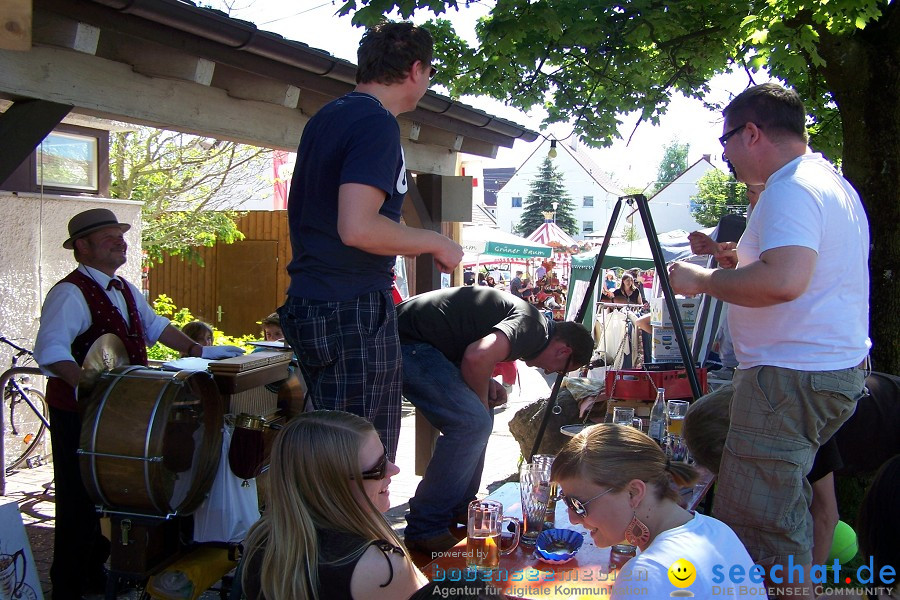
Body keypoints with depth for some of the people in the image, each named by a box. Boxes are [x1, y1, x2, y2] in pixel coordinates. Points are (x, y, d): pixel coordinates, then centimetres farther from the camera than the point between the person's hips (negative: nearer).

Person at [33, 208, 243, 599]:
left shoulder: (123, 289, 11)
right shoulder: (70, 294, -19)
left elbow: (153, 325, 20)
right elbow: (51, 349, -32)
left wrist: (199, 351, 12)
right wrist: (87, 386, -47)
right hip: (79, 412, -9)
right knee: (81, 501, 2)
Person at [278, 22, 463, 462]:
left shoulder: (324, 119, 16)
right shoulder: (377, 123, -13)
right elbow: (358, 228, -25)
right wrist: (436, 243, -10)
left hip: (307, 304, 9)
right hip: (354, 310, -9)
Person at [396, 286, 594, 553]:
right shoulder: (534, 326, -12)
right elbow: (477, 357, -28)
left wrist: (487, 384, 9)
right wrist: (482, 398, -8)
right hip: (406, 342, -10)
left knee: (478, 418, 15)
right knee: (472, 421, -16)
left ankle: (459, 509, 22)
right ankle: (425, 530, -9)